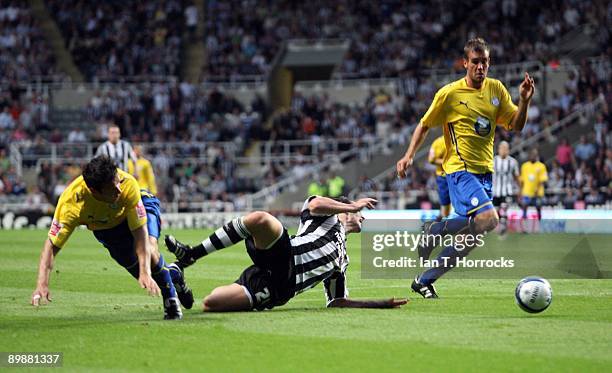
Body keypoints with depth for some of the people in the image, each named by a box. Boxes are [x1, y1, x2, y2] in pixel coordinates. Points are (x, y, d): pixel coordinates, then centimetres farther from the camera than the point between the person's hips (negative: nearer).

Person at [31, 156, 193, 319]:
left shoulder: (128, 184, -41)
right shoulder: (71, 204, -40)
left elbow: (140, 232, -36)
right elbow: (51, 245, -37)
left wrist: (145, 273, -46)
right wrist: (42, 284, -49)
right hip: (106, 228, 2)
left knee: (148, 248, -29)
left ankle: (171, 299, -5)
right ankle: (172, 273, 23)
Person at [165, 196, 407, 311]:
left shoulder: (341, 262, 35)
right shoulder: (328, 215, 22)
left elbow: (338, 302, 33)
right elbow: (314, 204, -2)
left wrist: (383, 303, 28)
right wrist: (352, 206, 7)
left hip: (277, 289, 3)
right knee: (259, 219, -37)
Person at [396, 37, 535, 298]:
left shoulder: (496, 89, 8)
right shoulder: (450, 93, -6)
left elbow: (516, 125, 9)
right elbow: (424, 125, 5)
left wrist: (524, 100, -9)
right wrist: (409, 156, -5)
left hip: (484, 171, 6)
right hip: (459, 169, -6)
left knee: (471, 235, 3)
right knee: (488, 219, -27)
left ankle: (424, 281, 15)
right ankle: (435, 230, -4)